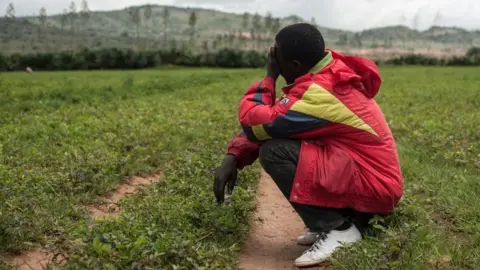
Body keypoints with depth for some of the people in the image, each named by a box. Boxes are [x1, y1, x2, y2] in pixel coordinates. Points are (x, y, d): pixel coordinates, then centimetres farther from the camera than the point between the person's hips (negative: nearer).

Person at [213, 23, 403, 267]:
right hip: (378, 178, 9)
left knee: (274, 151, -20)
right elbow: (269, 121, 6)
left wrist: (270, 76, -7)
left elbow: (256, 125, -21)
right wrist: (233, 157, -4)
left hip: (373, 184, -9)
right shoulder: (329, 73, 5)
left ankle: (338, 229, -9)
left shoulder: (319, 91, -24)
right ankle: (349, 217, 10)